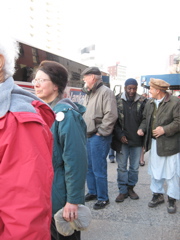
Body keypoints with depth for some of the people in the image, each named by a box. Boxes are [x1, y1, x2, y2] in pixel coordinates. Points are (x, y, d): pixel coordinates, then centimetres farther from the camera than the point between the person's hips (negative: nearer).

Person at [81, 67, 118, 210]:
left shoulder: (105, 92, -12)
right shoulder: (89, 94, 16)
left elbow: (111, 115, -21)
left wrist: (100, 132, -16)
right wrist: (84, 131, 13)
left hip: (99, 137, -9)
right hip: (88, 136, 9)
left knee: (99, 169, -1)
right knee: (89, 167, 17)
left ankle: (103, 198, 15)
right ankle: (92, 192, 34)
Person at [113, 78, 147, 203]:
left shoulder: (142, 101, -2)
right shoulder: (117, 100, -3)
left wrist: (142, 133, -4)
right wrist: (120, 135, -7)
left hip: (137, 140, 1)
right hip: (122, 140, -1)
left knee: (135, 167, 13)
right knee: (122, 167, 7)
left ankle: (131, 188, 30)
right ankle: (123, 191, 20)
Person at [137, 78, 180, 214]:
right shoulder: (150, 103, 9)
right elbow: (145, 119, 17)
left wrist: (165, 129, -21)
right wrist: (142, 128, -2)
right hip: (154, 143, 6)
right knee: (155, 171, 16)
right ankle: (158, 195, 33)